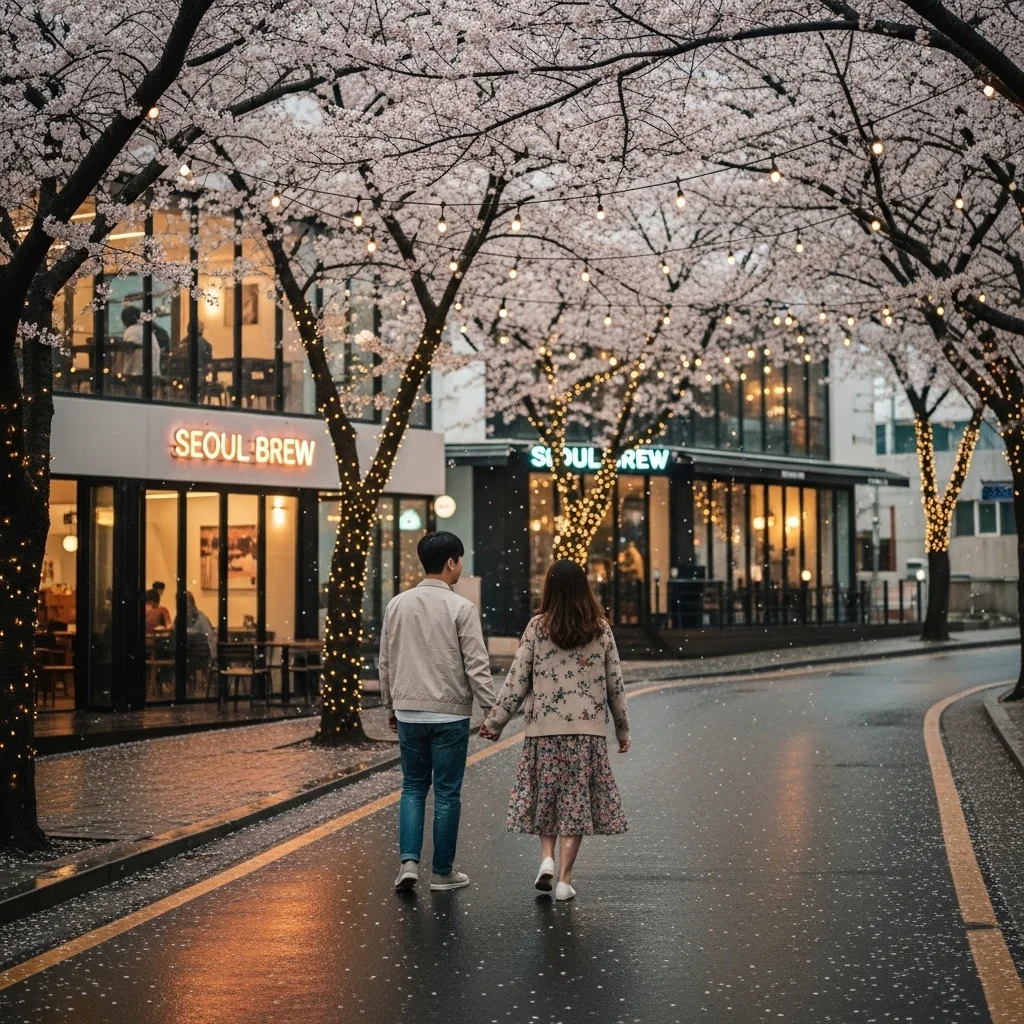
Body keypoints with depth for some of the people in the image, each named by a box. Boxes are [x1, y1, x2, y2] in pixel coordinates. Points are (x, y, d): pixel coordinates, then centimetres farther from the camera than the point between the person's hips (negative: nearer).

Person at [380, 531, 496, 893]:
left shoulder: (397, 605, 4)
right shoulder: (461, 608, -10)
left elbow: (386, 662, 10)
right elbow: (476, 664, -13)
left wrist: (390, 706, 20)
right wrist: (491, 708, -7)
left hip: (408, 712, 4)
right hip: (449, 714, -4)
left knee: (413, 787, 14)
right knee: (447, 793, 5)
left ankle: (409, 861, 1)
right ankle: (443, 872, 12)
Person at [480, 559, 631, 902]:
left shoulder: (537, 628, -4)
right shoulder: (601, 630, 1)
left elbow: (517, 681, -4)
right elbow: (615, 685, 6)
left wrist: (494, 723, 5)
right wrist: (622, 729, 16)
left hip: (544, 728, -1)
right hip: (588, 729, 1)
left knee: (545, 796, 16)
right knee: (575, 801, 5)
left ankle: (547, 857, -1)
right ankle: (564, 878, 4)